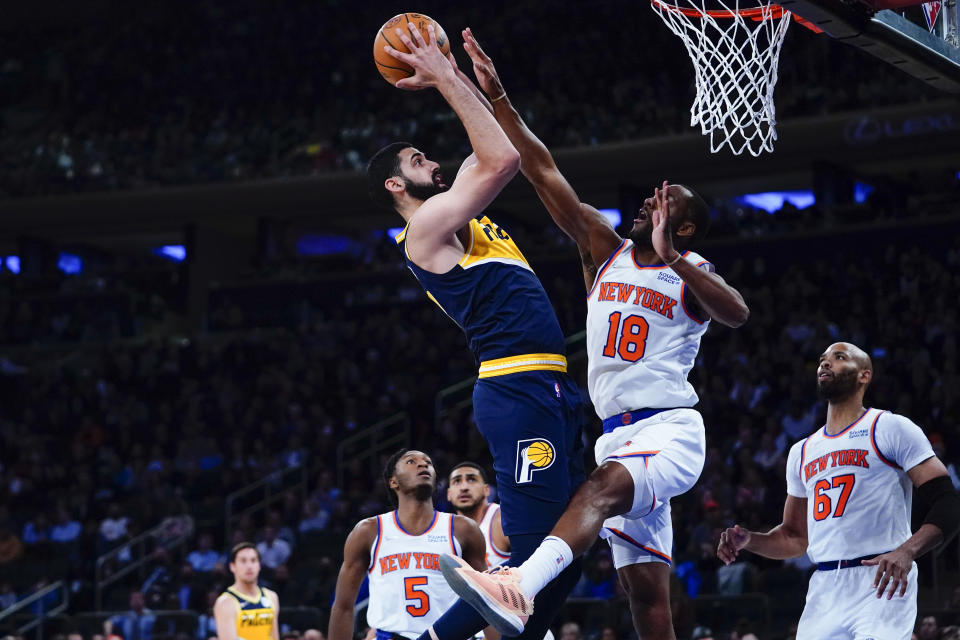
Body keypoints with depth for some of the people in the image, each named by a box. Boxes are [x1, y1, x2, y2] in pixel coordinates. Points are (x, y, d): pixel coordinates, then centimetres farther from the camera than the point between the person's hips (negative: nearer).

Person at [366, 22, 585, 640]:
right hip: (518, 389, -10)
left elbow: (493, 156, 34)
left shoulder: (457, 216, 22)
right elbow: (503, 160, -15)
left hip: (549, 389, 10)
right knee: (536, 552, -14)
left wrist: (459, 79, 27)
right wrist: (446, 79, -7)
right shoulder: (427, 224, -5)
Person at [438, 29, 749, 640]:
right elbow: (544, 171, 9)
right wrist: (497, 96, 3)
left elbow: (737, 313, -21)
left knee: (604, 489, -36)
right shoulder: (604, 249, 15)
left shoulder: (693, 271, 2)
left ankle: (517, 589, -60)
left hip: (671, 429, -7)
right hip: (619, 435, 7)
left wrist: (670, 255, -24)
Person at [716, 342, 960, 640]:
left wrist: (906, 552, -24)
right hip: (823, 591, 6)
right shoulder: (802, 451, 22)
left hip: (881, 585, -6)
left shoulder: (890, 428, 2)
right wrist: (749, 540, 7)